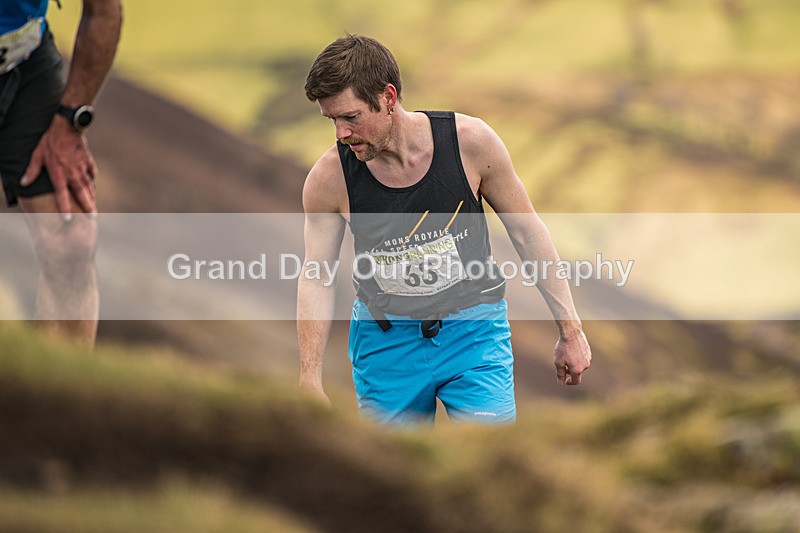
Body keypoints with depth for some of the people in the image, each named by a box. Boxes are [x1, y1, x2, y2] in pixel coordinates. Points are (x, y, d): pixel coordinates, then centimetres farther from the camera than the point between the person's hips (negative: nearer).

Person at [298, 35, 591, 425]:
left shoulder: (470, 141, -15)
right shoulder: (329, 178, -14)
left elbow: (527, 232, -3)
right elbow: (315, 279, -6)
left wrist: (570, 331, 0)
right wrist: (310, 382, -12)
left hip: (473, 332, -1)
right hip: (385, 340, 1)